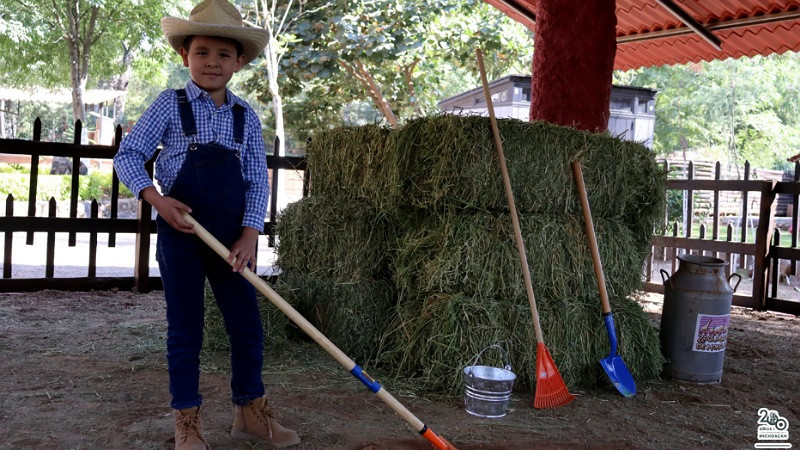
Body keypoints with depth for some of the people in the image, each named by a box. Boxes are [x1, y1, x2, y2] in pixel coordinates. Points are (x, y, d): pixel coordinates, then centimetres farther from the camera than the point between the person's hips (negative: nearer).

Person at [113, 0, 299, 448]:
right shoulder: (170, 105, -1)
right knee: (185, 329, 5)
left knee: (248, 326, 7)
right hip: (180, 232, -3)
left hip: (232, 237, 3)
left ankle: (250, 411, 24)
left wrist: (249, 235, -7)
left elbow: (257, 179, 3)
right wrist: (157, 198, -16)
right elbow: (128, 155, -1)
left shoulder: (246, 116, 6)